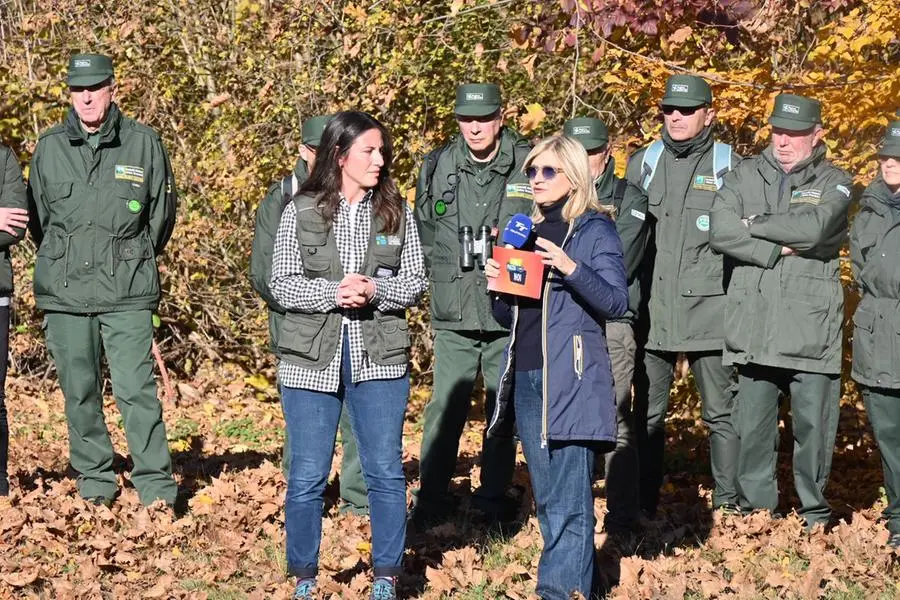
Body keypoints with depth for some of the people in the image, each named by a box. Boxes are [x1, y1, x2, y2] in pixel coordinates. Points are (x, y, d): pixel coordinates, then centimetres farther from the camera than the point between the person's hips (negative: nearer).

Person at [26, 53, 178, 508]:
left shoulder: (143, 143, 2)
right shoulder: (49, 147, 6)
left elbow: (162, 212, 12)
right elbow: (37, 218, 16)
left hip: (127, 292, -2)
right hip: (64, 291, 2)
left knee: (136, 389, -8)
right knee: (79, 393, 6)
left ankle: (156, 487, -2)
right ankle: (94, 483, 17)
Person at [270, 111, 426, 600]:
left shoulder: (396, 213, 6)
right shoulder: (300, 212, 1)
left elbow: (415, 281, 4)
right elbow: (282, 284, -2)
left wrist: (374, 290, -15)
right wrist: (333, 293, -17)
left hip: (379, 358, 1)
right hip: (311, 360, -1)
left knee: (386, 471, 4)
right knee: (307, 476, 3)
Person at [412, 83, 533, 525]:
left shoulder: (529, 166, -3)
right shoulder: (437, 166, 5)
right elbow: (423, 230, 17)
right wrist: (439, 273, 8)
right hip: (454, 313, 1)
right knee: (445, 405, 0)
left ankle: (494, 496, 21)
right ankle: (432, 497, 11)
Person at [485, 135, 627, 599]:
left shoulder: (594, 229, -2)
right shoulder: (529, 231, 17)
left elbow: (616, 301, -12)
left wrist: (572, 269, -25)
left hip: (570, 379, -7)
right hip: (525, 377, 7)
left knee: (568, 500, -9)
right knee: (546, 498, 10)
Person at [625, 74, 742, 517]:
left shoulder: (729, 166, 1)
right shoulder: (642, 163, 10)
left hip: (709, 312, -3)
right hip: (653, 310, 3)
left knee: (721, 412, 2)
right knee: (647, 412, 8)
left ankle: (729, 504, 11)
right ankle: (644, 504, 17)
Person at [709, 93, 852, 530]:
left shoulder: (834, 184, 6)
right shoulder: (745, 176, 11)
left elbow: (812, 228, -15)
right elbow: (720, 231, -5)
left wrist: (755, 224, -5)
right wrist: (776, 251, -11)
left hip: (811, 326, -2)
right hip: (753, 326, 2)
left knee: (813, 424, 1)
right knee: (752, 425, 6)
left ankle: (815, 514, 14)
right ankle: (755, 509, 18)